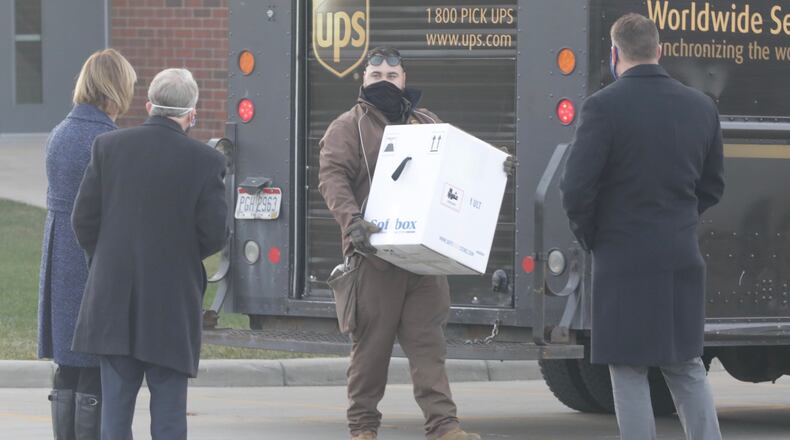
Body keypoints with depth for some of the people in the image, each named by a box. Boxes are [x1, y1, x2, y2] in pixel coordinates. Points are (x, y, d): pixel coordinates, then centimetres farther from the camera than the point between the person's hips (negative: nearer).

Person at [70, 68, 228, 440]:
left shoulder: (108, 147, 0)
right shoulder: (204, 160, -7)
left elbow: (84, 219, 0)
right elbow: (214, 234, -7)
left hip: (113, 298, 2)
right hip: (173, 301, -2)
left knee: (116, 402, 7)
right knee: (169, 409, 4)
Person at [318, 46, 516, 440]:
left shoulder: (426, 124, 19)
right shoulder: (349, 127, 4)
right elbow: (332, 178, -7)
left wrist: (493, 168, 3)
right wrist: (352, 219, -23)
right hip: (375, 254, -3)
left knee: (428, 341, -1)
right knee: (371, 343, 1)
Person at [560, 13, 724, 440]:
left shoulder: (604, 106, -13)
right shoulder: (701, 107, 5)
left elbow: (576, 189, -15)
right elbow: (712, 187, 14)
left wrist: (589, 236, 2)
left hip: (625, 261, -5)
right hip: (683, 260, 5)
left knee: (629, 372, 2)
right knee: (687, 367, 15)